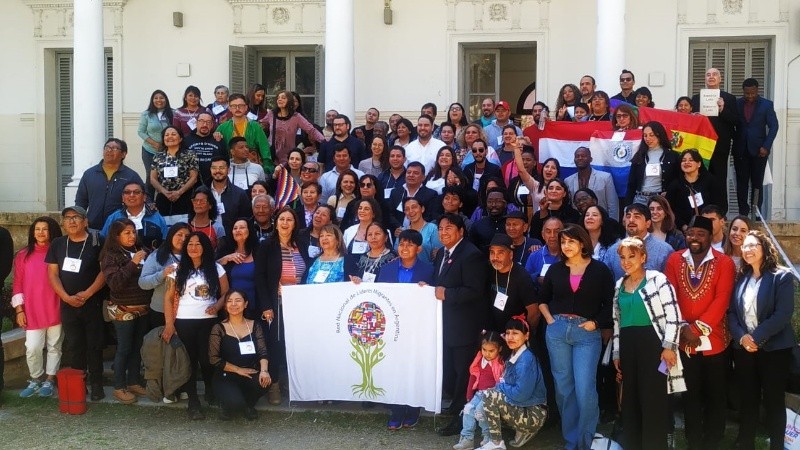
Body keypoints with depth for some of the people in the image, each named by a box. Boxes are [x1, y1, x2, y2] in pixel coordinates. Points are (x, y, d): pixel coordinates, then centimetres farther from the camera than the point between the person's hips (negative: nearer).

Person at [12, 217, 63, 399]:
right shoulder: (23, 255, 5)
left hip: (55, 310, -1)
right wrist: (19, 310, 1)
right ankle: (35, 380, 18)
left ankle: (49, 380, 20)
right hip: (32, 312, 1)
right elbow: (18, 284, 5)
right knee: (32, 348, -1)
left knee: (54, 346, 8)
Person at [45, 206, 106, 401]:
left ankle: (96, 384, 6)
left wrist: (87, 294, -14)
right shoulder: (58, 244, 7)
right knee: (73, 345, 7)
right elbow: (53, 273, 4)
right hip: (68, 304, 3)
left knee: (94, 345, 1)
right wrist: (66, 297, -9)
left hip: (93, 303, -3)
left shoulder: (97, 242, -4)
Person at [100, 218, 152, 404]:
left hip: (142, 308, 6)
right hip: (123, 310, -6)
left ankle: (134, 382, 24)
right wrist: (133, 263, -24)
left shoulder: (141, 251, 8)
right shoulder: (111, 256, -9)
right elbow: (115, 283, -21)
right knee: (124, 348, 0)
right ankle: (119, 387, 11)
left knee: (138, 347, 12)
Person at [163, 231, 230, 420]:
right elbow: (168, 298, 3)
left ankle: (212, 393, 18)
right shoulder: (178, 270, 4)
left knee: (207, 359, -4)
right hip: (184, 322, 0)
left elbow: (226, 293, 5)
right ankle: (193, 402, 7)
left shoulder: (216, 268, 5)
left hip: (209, 321, 0)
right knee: (189, 361, 2)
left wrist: (217, 306, -16)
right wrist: (169, 324, -5)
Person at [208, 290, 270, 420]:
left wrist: (264, 370, -24)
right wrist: (238, 370, -13)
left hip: (250, 375, 3)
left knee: (264, 380, -32)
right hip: (226, 378, -3)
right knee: (235, 402, -33)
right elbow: (214, 359, -6)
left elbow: (262, 352, -4)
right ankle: (227, 404, 8)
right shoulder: (219, 329, -1)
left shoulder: (254, 326, 7)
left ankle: (248, 405, 3)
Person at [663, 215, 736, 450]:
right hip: (683, 342, 2)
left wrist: (698, 328, -19)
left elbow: (721, 300, -13)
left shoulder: (724, 263, -5)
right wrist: (682, 328, -13)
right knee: (690, 396, 11)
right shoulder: (675, 260, 2)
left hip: (714, 341, -2)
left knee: (715, 397, 9)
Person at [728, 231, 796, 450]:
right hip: (743, 348, 4)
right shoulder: (741, 278, 10)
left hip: (774, 348, -4)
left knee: (773, 400, 4)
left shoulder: (782, 277, -5)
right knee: (748, 399, 9)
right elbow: (731, 312, 5)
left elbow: (783, 314, -15)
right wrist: (741, 337, -13)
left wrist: (757, 338, -20)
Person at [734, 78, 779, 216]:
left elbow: (773, 126, -1)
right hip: (740, 150, 2)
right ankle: (743, 214, 6)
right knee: (741, 183, 2)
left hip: (758, 150, -2)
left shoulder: (766, 104, 0)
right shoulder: (737, 104, 5)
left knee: (757, 183, 1)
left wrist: (766, 146, -10)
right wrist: (734, 143, -3)